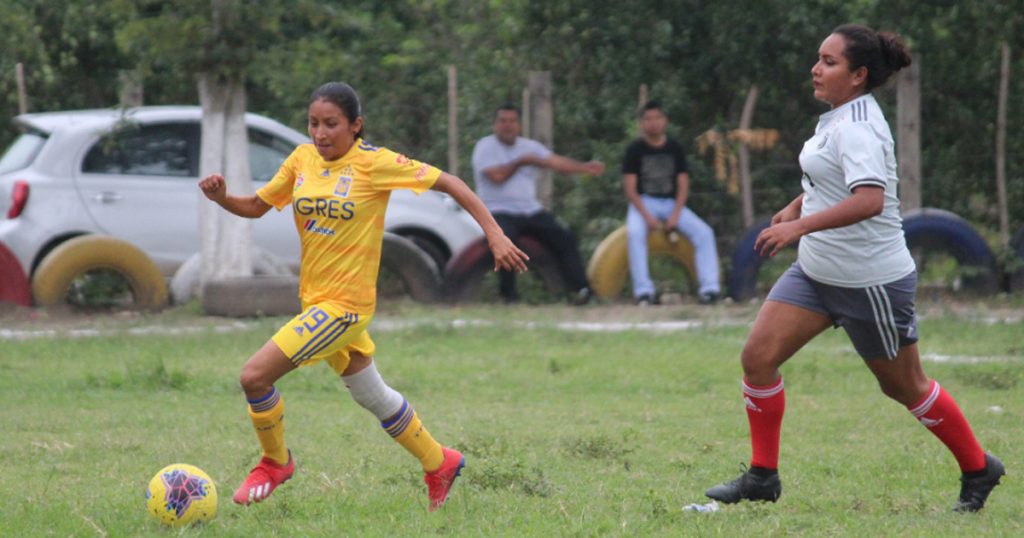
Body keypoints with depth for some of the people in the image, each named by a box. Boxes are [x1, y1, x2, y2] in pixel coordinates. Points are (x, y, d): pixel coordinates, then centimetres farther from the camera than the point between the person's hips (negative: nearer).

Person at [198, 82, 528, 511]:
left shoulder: (375, 163, -14)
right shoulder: (303, 159, 3)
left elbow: (447, 183, -11)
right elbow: (257, 206, 11)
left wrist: (495, 235, -15)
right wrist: (221, 198, -10)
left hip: (346, 304, -7)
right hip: (316, 299, 7)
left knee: (255, 375, -16)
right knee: (373, 397, 20)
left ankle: (275, 463, 8)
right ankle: (439, 463, 40)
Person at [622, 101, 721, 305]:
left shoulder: (675, 149, 6)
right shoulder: (635, 150, -2)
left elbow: (683, 185, 3)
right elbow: (630, 188, -6)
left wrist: (675, 216, -13)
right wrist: (647, 217, -19)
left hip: (672, 204, 3)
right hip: (644, 203, -3)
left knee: (703, 232, -20)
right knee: (635, 232, -35)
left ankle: (709, 287, -23)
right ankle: (643, 290, -36)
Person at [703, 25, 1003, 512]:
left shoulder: (856, 128, -22)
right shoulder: (838, 119, 7)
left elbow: (870, 199, -38)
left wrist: (800, 225, -41)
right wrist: (795, 207, 21)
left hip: (871, 281, -9)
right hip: (817, 271, 9)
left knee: (904, 387, 6)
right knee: (758, 357, -4)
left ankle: (977, 470, 26)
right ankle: (762, 476, 5)